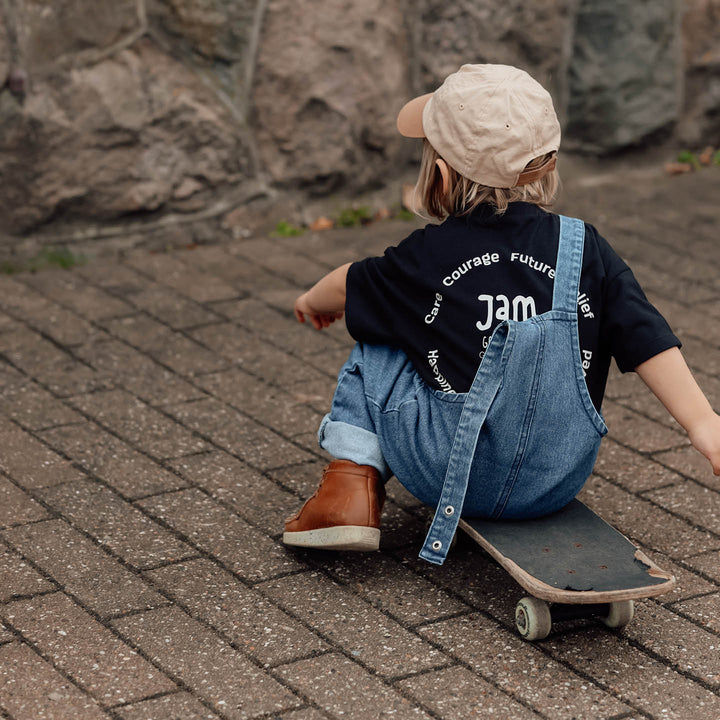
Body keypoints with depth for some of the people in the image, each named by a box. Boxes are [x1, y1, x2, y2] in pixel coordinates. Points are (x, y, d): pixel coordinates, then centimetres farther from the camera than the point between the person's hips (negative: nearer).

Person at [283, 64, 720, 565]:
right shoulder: (587, 251, -5)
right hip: (559, 482, 3)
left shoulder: (427, 259, -5)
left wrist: (313, 301, 35)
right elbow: (648, 339, -11)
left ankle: (354, 481, 7)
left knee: (374, 351, 17)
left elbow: (350, 288, 14)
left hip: (449, 477, -3)